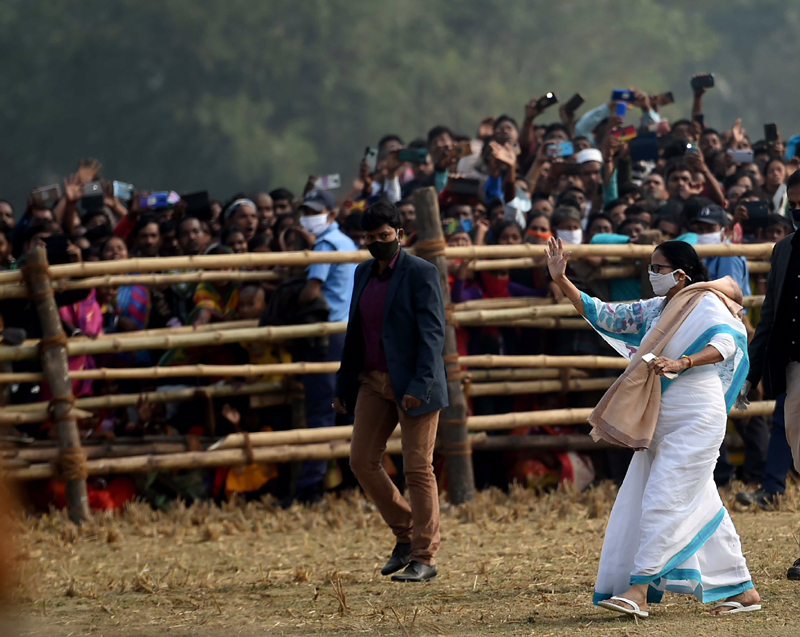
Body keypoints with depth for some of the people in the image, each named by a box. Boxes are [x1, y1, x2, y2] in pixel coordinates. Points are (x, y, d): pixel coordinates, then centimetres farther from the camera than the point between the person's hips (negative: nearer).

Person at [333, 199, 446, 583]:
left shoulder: (421, 274, -10)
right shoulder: (364, 274, 12)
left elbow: (432, 333, -16)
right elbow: (355, 333, 18)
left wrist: (420, 386, -25)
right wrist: (344, 386, 16)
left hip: (413, 384, -7)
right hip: (374, 380, 7)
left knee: (417, 469, -5)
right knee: (362, 461, 2)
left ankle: (424, 558, 1)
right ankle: (405, 535, 18)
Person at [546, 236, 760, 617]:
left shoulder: (707, 305, -8)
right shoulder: (653, 310, 16)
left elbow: (725, 342, -26)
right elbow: (601, 314, 17)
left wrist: (681, 363, -40)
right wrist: (561, 280, 9)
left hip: (695, 421, -9)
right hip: (660, 424, 9)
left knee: (664, 500, -14)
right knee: (698, 506, 8)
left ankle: (640, 589, -17)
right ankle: (742, 590, 12)